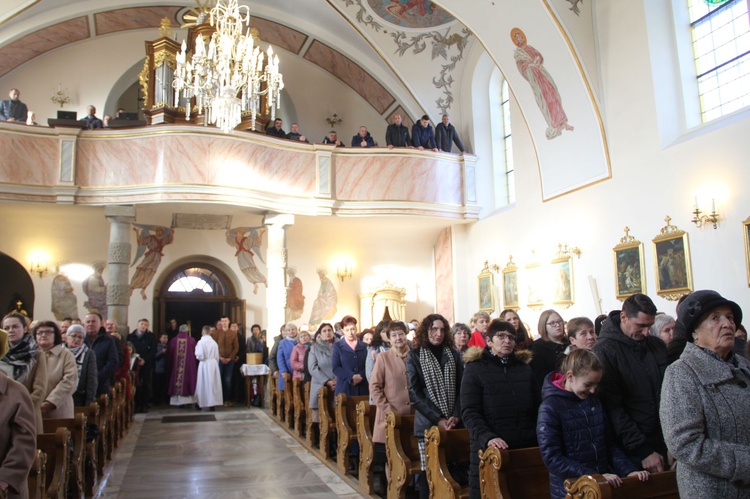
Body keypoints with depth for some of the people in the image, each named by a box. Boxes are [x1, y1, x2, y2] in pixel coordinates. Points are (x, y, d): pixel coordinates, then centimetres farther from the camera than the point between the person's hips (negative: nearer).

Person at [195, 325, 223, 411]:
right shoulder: (214, 342, 2)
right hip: (214, 364, 4)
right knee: (213, 383, 9)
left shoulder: (201, 342, -12)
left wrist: (197, 356, 5)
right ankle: (213, 403, 13)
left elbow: (200, 356, -16)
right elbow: (217, 356, 5)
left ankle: (206, 405, 3)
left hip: (204, 365, -4)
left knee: (205, 384, 2)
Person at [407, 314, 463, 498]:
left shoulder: (454, 354, 8)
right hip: (428, 423, -2)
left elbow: (461, 388, 6)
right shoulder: (414, 356, 1)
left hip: (454, 423, 2)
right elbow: (414, 393, -5)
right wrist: (437, 418, -11)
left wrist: (456, 416, -8)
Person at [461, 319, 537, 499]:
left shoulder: (525, 368, 14)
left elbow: (536, 408, 14)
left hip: (526, 449, 3)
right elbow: (469, 412, -8)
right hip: (489, 451, -3)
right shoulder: (475, 368, 0)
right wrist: (487, 437, -23)